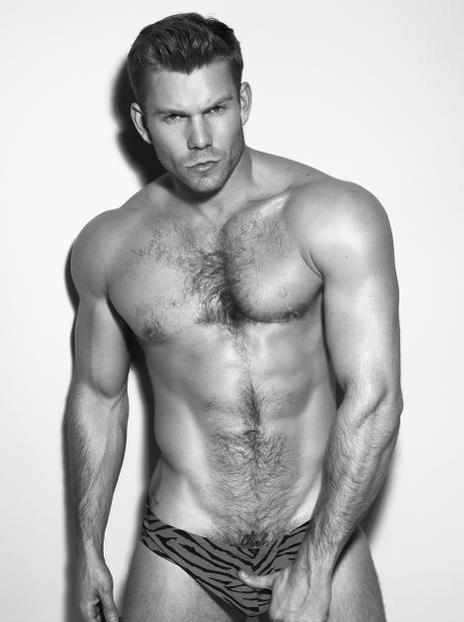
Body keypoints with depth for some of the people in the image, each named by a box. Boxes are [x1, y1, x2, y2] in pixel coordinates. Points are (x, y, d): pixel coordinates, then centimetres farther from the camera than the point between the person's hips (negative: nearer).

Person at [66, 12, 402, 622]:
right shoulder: (107, 247, -1)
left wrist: (315, 567, -14)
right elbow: (97, 394, 11)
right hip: (180, 550, 2)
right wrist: (89, 547, 13)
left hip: (322, 534, -1)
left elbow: (373, 398, -14)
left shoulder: (336, 217, -12)